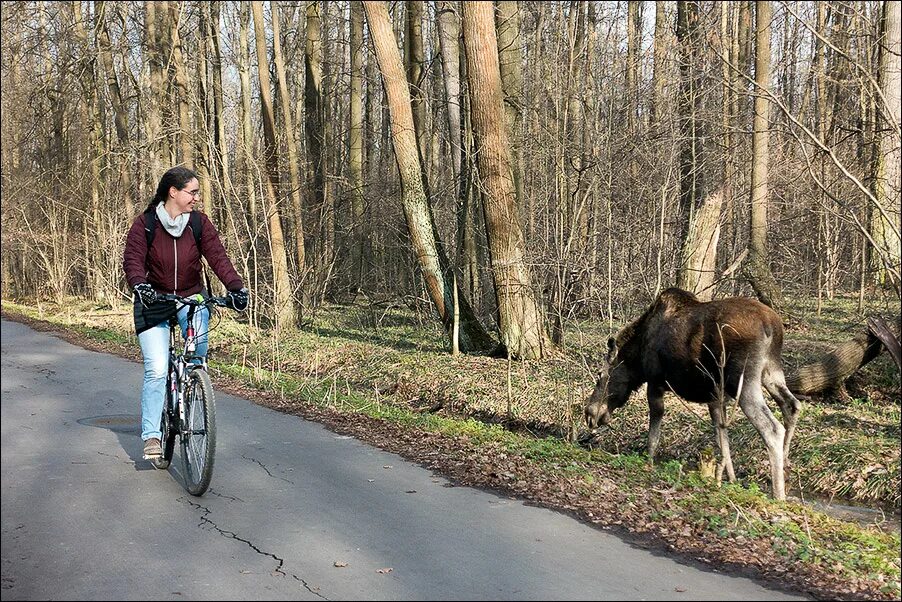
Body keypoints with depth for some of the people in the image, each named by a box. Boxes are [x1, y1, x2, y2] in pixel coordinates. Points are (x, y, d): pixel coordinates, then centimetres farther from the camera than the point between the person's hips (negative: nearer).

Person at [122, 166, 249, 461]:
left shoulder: (199, 223, -4)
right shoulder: (145, 224, -9)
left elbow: (217, 256, -12)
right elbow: (133, 260, -18)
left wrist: (236, 287, -28)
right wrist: (139, 285, -39)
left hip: (191, 298, 2)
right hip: (153, 302, -2)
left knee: (198, 351, -22)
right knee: (156, 370, -9)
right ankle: (151, 435, 2)